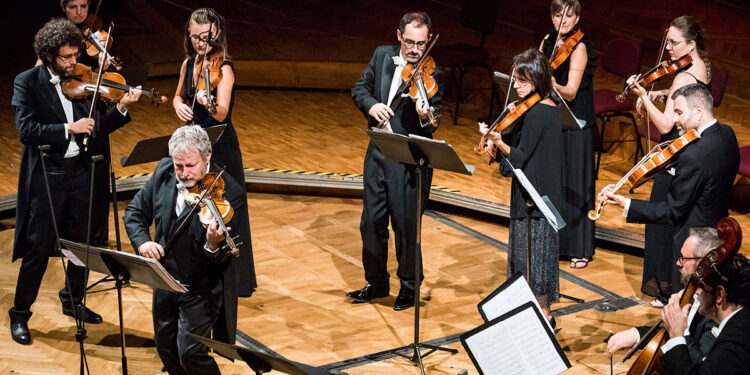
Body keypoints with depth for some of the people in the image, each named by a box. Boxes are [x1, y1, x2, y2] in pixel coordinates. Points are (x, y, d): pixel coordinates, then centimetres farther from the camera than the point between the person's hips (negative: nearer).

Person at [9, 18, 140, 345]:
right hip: (45, 174, -5)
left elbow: (95, 130, 6)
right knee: (39, 247, -3)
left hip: (79, 170, 5)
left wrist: (121, 108, -7)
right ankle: (20, 314, 10)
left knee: (83, 241, 14)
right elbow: (26, 129, -18)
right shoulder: (27, 82, -7)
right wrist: (69, 129, -23)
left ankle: (73, 301, 34)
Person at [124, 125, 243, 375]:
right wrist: (142, 241, -14)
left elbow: (229, 256, -24)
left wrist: (214, 246, -47)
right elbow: (136, 211, 6)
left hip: (202, 288, -6)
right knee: (166, 349, 17)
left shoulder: (229, 193, -23)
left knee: (190, 352, -12)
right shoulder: (164, 172, -5)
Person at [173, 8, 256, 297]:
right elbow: (178, 96, 21)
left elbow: (221, 114, -30)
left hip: (221, 151, -7)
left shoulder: (223, 69, -17)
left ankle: (236, 281, 10)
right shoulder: (189, 64, 4)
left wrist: (208, 102, -52)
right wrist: (180, 106, -2)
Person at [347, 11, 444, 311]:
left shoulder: (431, 75, -11)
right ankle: (377, 283, 31)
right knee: (371, 221, 13)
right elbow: (359, 88, 9)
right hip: (378, 154, 5)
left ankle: (409, 286, 23)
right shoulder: (382, 56, 4)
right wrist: (370, 105, -12)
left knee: (406, 226, 3)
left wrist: (426, 117, -41)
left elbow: (432, 127, -17)